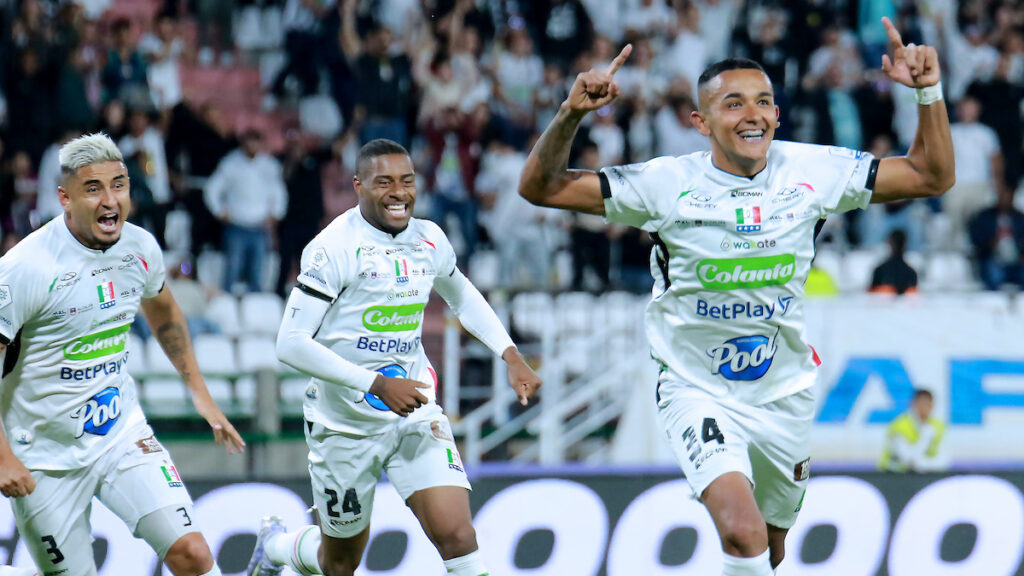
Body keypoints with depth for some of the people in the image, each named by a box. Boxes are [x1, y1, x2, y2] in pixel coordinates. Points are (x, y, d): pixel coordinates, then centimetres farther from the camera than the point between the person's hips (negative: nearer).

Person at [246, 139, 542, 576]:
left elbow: (462, 297, 25)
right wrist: (377, 384, -26)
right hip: (346, 422, -4)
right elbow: (291, 344, -21)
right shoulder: (334, 248, -16)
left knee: (455, 535, -17)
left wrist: (510, 355, 10)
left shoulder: (429, 240, 3)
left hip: (415, 414, 4)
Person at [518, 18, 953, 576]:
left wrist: (928, 91, -14)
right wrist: (571, 113, -28)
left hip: (783, 392, 4)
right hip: (697, 389, -4)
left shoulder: (812, 171, -7)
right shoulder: (667, 184, -14)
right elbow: (539, 188, -12)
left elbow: (931, 176, 1)